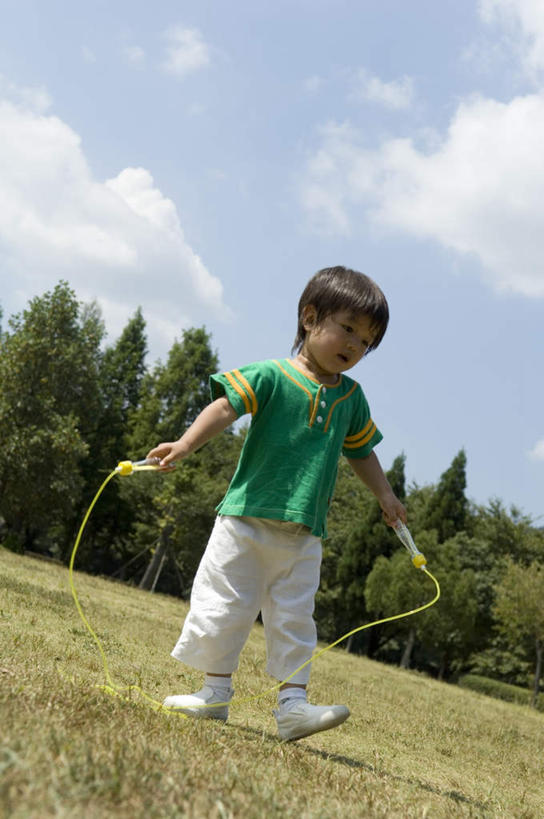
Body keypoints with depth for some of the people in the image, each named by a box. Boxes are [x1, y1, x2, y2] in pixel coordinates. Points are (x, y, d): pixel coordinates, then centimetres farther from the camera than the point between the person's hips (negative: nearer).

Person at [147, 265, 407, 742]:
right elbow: (225, 407, -18)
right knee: (225, 607, 2)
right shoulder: (273, 376, -7)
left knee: (294, 618, 4)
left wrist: (385, 494, 19)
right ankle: (216, 691, 16)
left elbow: (360, 451, 25)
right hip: (247, 519, -4)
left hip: (304, 534, 4)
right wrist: (186, 444, -32)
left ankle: (293, 703, 6)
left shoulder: (351, 397, 11)